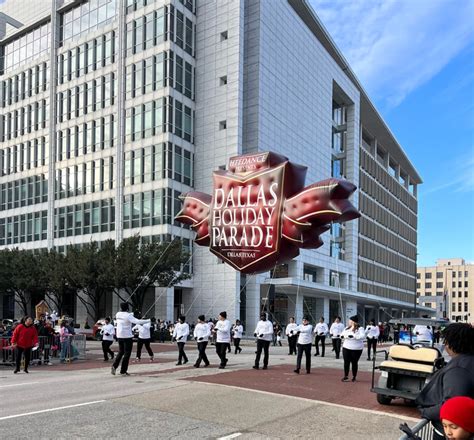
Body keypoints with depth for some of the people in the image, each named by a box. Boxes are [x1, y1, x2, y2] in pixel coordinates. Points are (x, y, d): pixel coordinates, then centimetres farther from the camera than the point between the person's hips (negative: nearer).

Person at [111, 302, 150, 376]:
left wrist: (132, 314, 23)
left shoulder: (118, 314, 3)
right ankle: (123, 371, 6)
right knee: (127, 354, 5)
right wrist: (149, 320, -23)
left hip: (119, 336, 6)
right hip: (127, 336, -6)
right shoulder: (128, 316, -17)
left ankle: (114, 366, 3)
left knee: (121, 352, 20)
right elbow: (137, 321, -27)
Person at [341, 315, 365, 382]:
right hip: (346, 347, 5)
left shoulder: (360, 329, -9)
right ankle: (346, 376, 13)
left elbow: (363, 336, -22)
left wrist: (354, 336, -30)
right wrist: (342, 335, -10)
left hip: (356, 349, -5)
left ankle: (354, 377, 18)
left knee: (354, 362, 5)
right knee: (346, 362, 4)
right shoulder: (347, 328, 9)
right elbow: (343, 334, 14)